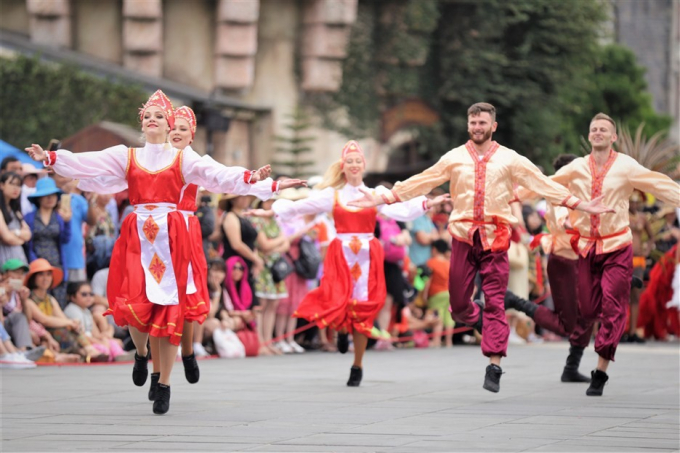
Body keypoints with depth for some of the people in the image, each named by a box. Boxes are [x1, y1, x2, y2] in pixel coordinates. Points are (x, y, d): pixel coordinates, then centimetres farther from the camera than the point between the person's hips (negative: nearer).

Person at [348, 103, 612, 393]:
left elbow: (542, 184, 5)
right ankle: (476, 320, 38)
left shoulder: (509, 160, 6)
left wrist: (579, 205, -1)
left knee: (494, 302, -6)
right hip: (463, 235, 1)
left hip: (494, 237, -1)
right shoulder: (454, 159, 8)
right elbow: (420, 183, 9)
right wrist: (381, 199, 6)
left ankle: (494, 366, -7)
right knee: (458, 303, 3)